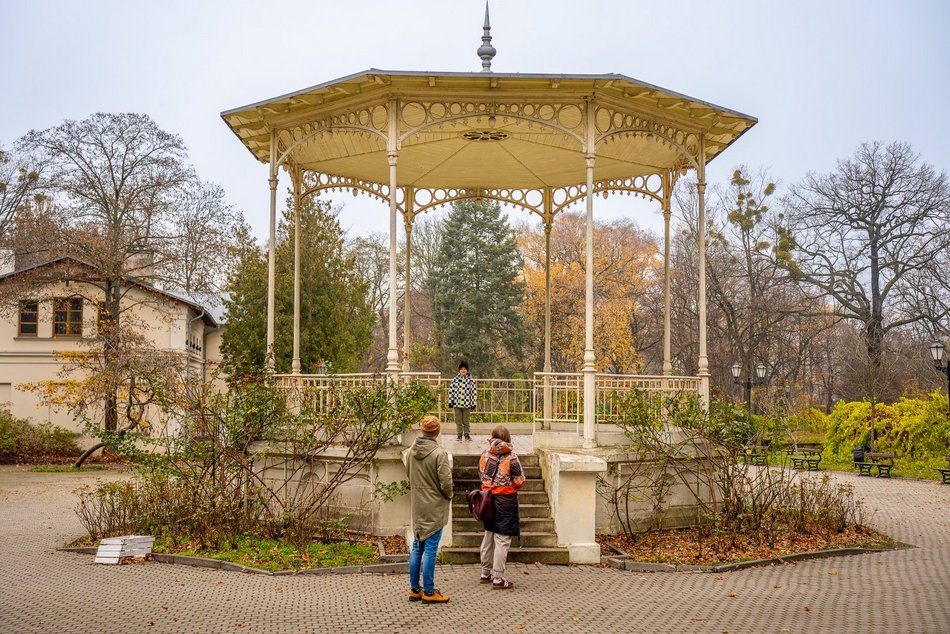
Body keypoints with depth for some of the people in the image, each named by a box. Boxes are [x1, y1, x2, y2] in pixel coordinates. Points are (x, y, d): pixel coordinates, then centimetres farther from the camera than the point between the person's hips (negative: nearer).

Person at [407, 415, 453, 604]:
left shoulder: (411, 451, 3)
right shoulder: (439, 453, -18)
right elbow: (446, 482, -18)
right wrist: (449, 496, 1)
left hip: (417, 506, 6)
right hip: (435, 507, -6)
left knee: (417, 547, 14)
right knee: (430, 548, -1)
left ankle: (414, 589, 21)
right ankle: (428, 592, 5)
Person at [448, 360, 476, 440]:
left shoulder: (470, 380, -3)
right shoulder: (455, 379, 1)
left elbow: (473, 392, -2)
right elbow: (451, 391, 5)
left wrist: (473, 403, -4)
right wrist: (450, 401, 2)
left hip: (466, 404, -1)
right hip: (457, 403, 1)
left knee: (466, 421, 5)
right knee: (458, 421, 7)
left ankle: (467, 435, 15)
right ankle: (459, 435, 16)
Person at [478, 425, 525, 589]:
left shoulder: (484, 455, 2)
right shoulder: (511, 457, -13)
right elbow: (520, 481, -10)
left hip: (487, 498, 6)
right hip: (505, 500, -6)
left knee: (488, 536, 18)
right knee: (502, 539, -1)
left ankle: (486, 573, 28)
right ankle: (498, 579, 0)